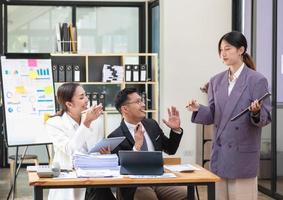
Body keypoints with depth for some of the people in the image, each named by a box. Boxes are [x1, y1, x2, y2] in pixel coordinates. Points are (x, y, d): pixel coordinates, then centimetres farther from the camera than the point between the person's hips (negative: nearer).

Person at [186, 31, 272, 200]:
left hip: (243, 153, -5)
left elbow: (266, 117, -8)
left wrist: (256, 112, -30)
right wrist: (198, 109, -10)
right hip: (220, 152, 5)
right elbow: (212, 116, 9)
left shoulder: (257, 80, -7)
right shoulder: (216, 81, 10)